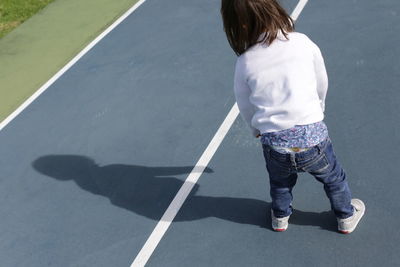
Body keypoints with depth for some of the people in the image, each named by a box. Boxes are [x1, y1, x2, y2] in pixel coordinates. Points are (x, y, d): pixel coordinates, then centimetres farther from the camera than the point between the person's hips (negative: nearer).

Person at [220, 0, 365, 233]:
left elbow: (245, 107, 11)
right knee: (334, 178, 28)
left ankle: (280, 217, 55)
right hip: (312, 136, 0)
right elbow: (322, 84, 10)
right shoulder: (303, 43, -5)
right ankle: (346, 216, 50)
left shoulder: (244, 63, -3)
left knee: (280, 183, 32)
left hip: (274, 143, 1)